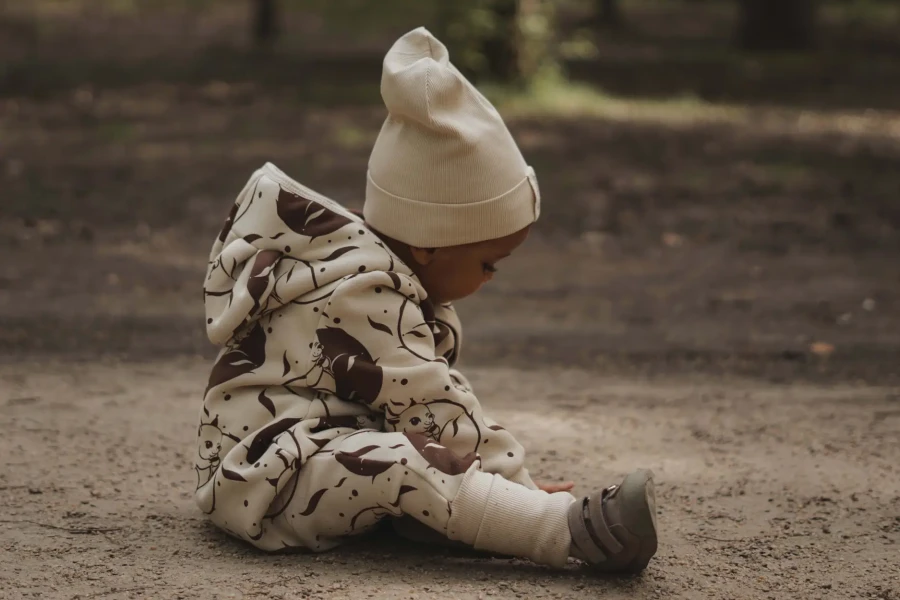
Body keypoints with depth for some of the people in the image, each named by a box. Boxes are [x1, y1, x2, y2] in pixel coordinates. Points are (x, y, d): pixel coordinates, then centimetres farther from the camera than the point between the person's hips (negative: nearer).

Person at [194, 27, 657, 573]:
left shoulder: (402, 281, 11)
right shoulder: (364, 297, -22)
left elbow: (443, 397, 10)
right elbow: (436, 410, -23)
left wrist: (515, 484, 5)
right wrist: (519, 483, -18)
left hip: (326, 450, 11)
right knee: (404, 465, -34)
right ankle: (578, 530, -47)